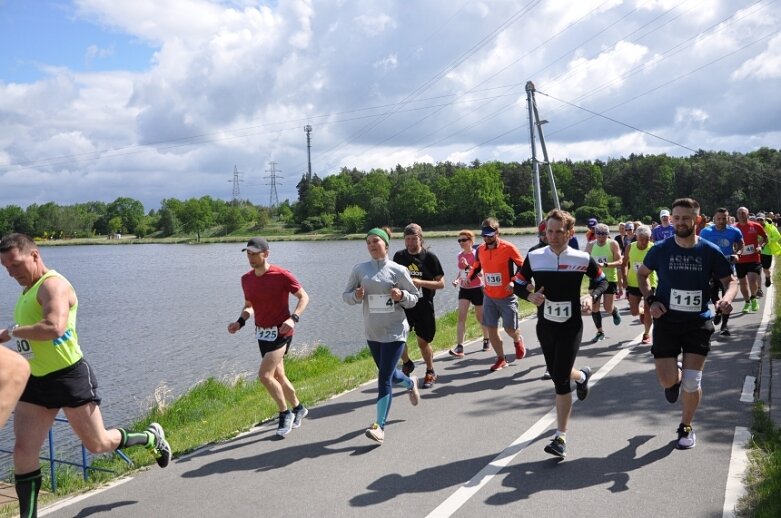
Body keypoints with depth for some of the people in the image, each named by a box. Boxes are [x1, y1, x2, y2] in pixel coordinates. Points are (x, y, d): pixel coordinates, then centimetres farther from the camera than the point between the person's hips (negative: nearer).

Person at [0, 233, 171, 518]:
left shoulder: (53, 285, -17)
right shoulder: (28, 289, 14)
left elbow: (54, 327, -34)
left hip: (70, 376, -8)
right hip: (36, 380, 9)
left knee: (98, 444, 6)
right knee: (23, 450, 2)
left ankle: (152, 438, 31)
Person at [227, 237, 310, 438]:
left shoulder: (281, 275, -15)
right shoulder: (246, 279, 3)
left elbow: (304, 297, -8)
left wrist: (293, 318, -22)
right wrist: (240, 322, -4)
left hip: (280, 332, -7)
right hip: (262, 332, 7)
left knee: (264, 375, -16)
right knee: (278, 376, 15)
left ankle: (285, 413, 4)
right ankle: (298, 408, 37)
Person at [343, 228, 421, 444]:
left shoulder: (398, 270, -8)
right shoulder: (359, 269, 0)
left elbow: (415, 297, 0)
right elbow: (346, 295, 5)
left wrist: (401, 296, -21)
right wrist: (356, 296, -16)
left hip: (394, 331, -4)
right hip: (372, 331, 4)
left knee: (384, 379, -9)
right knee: (388, 374, 21)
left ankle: (380, 426, -2)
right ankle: (411, 383, 55)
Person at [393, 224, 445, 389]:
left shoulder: (429, 257, -7)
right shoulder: (399, 256, 3)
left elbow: (441, 283, -8)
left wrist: (420, 282, -20)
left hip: (424, 306, -2)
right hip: (403, 304, 2)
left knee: (423, 342, 6)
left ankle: (430, 372, 31)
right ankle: (407, 363, 16)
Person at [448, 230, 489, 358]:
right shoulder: (459, 256, 4)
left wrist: (468, 266, -30)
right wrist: (456, 279, 0)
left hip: (477, 289, -4)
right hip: (464, 289, 4)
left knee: (480, 317, 11)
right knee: (461, 316, -11)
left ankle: (486, 339, 38)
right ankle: (459, 347, -16)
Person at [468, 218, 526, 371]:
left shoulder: (508, 248, -13)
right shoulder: (480, 249, 1)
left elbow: (523, 266, -6)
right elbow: (476, 267, 18)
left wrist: (514, 281, -19)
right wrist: (468, 278, 0)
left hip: (507, 296, -4)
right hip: (489, 296, 4)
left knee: (510, 329, -1)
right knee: (491, 329, 3)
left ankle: (518, 341, 35)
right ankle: (501, 359, 19)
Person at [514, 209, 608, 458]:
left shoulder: (582, 259, -9)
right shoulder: (534, 257, -6)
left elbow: (602, 281, 7)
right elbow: (518, 286, 4)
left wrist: (591, 296, -13)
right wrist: (530, 296, -18)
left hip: (571, 328, -3)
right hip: (545, 327, 4)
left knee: (561, 380, -9)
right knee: (557, 375, 19)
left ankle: (560, 438, 3)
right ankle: (582, 375, 57)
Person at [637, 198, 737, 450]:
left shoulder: (710, 251, -7)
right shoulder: (660, 249, -6)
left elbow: (730, 280, 4)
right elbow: (642, 274, 11)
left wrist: (727, 297, -19)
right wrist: (650, 299, -5)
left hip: (698, 324, 0)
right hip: (666, 322, 0)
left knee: (692, 382, -1)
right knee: (667, 381, -4)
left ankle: (686, 427, 24)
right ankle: (675, 378, 35)